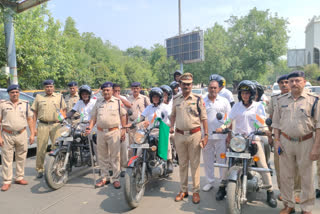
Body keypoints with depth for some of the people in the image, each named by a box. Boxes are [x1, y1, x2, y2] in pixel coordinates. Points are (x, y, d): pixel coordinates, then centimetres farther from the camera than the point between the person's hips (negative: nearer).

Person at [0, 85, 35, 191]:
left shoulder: (25, 104, 9)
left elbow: (30, 119, 10)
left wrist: (32, 134, 3)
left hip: (21, 134, 2)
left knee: (21, 158, 9)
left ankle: (19, 178, 23)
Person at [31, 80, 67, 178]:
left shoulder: (59, 97, 12)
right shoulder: (39, 97, 13)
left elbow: (64, 110, 12)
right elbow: (35, 113, 11)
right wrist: (34, 127, 5)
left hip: (56, 125, 0)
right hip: (42, 125, 1)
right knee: (40, 149, 2)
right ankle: (40, 169, 14)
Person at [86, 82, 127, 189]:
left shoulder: (118, 101, 3)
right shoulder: (98, 102, 13)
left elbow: (123, 116, 4)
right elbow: (93, 116, 14)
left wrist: (123, 130, -2)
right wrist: (90, 128, 0)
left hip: (114, 132, -4)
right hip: (100, 132, 4)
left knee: (115, 157, 0)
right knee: (102, 157, 11)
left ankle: (115, 178, 10)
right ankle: (105, 177, 23)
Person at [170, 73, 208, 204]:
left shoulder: (198, 99, -2)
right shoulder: (176, 100, 8)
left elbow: (204, 118, -2)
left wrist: (206, 135, -7)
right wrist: (171, 126, 3)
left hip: (194, 135, -3)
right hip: (179, 135, 3)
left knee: (195, 164, 5)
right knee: (182, 164, 12)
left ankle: (196, 191, 18)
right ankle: (183, 190, 25)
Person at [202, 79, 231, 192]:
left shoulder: (224, 101, 6)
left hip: (221, 137, -1)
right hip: (206, 136, 1)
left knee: (222, 160, 5)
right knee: (208, 160, 10)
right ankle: (210, 181, 25)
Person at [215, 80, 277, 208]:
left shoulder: (258, 106, 5)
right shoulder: (237, 106, 9)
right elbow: (229, 119, 3)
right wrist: (222, 128, -16)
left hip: (254, 138, -1)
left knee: (262, 164, -6)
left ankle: (270, 192, 8)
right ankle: (222, 187, 5)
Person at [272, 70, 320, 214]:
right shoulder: (281, 100, 7)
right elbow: (276, 122, 12)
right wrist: (276, 140, 3)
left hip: (305, 143, -3)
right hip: (285, 142, 3)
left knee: (306, 177, 8)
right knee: (285, 176, 11)